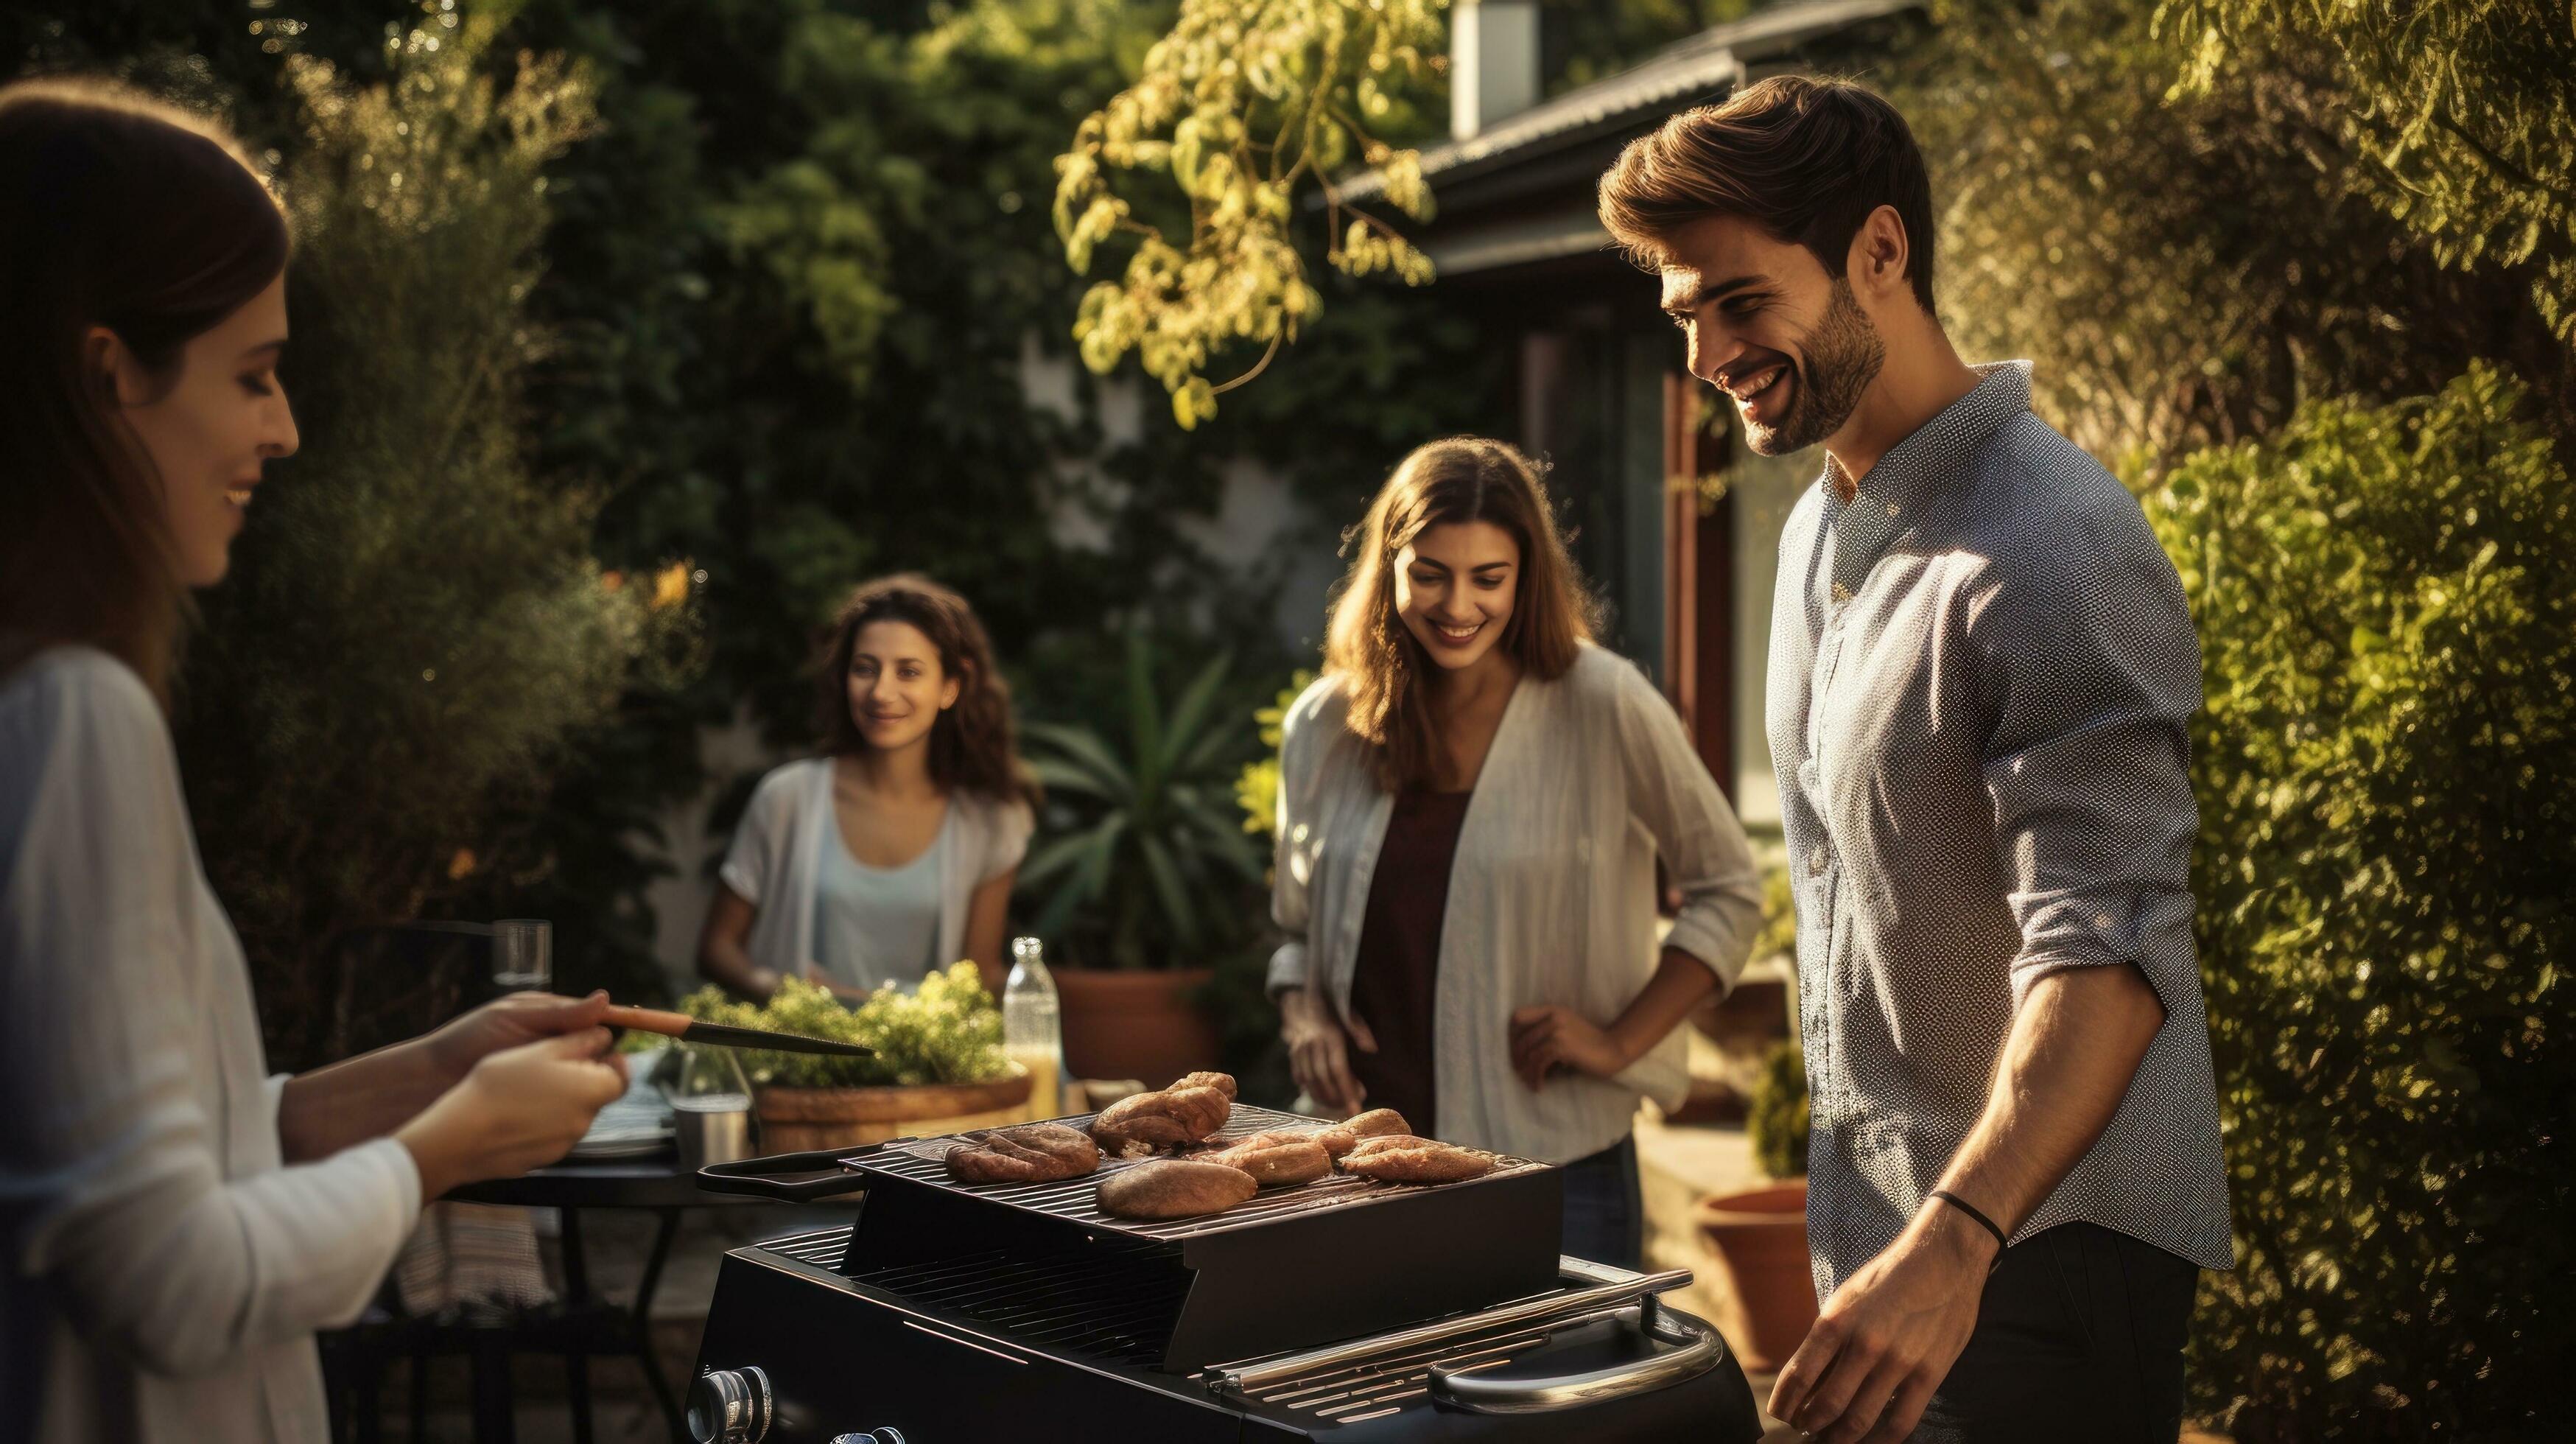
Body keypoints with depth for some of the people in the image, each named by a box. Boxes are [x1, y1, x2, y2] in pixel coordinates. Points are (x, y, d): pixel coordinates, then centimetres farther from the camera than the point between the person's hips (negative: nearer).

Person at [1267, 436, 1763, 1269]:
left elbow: (1729, 892, 2)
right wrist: (1304, 1018, -1)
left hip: (1558, 1168, -3)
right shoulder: (1324, 728, 5)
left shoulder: (1603, 707, -7)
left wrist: (1621, 1040, -6)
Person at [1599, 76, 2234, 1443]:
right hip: (1881, 1227, 8)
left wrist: (1952, 1246, -39)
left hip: (2039, 1248, -8)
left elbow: (2107, 955, -28)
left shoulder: (2050, 551, -21)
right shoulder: (1819, 528, 9)